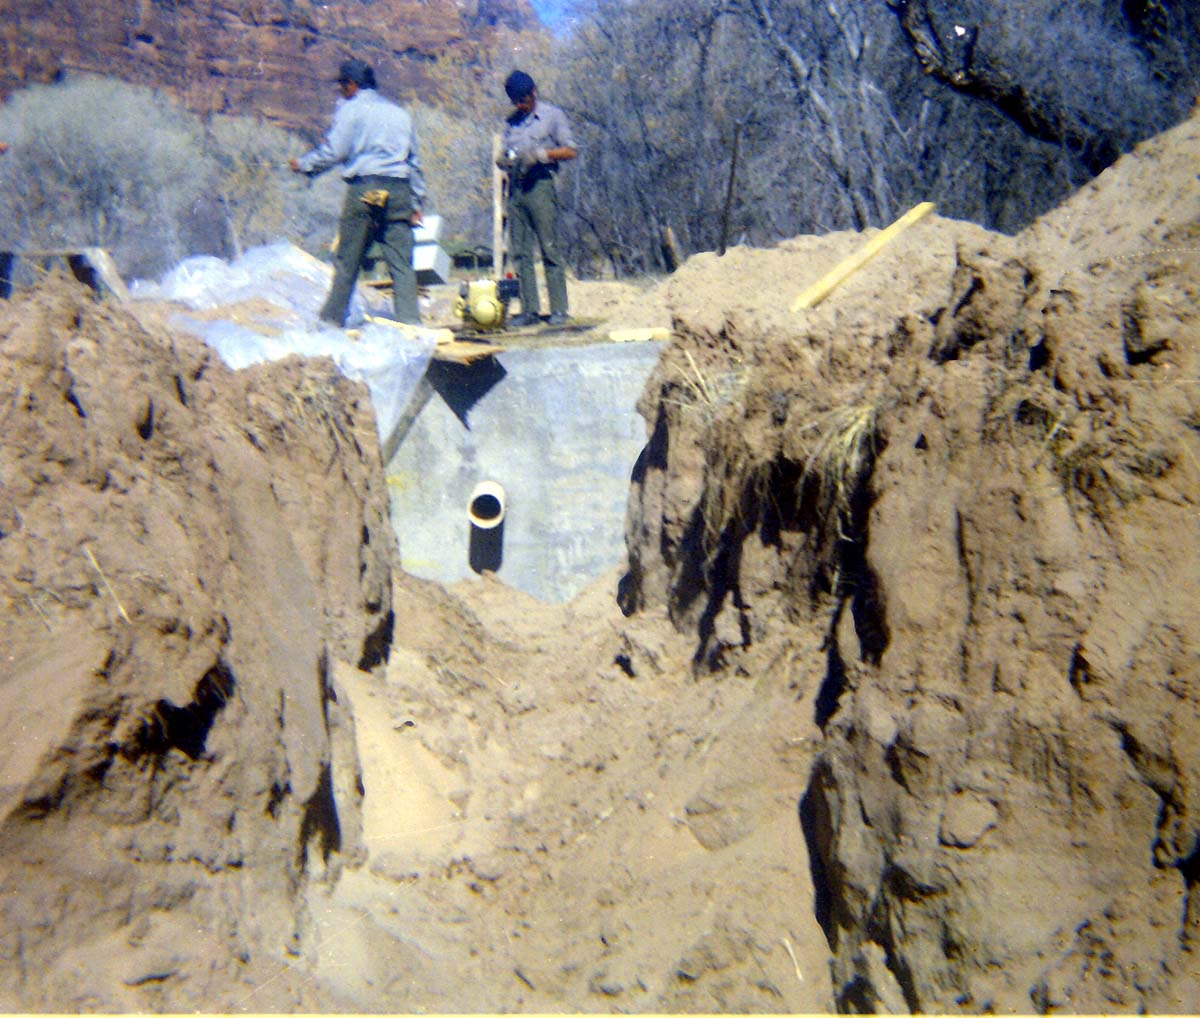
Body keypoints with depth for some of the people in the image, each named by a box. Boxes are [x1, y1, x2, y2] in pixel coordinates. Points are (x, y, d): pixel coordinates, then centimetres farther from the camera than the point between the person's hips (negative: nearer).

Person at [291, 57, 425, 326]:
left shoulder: (351, 109, 3)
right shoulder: (399, 113, 20)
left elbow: (333, 151, -3)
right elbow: (414, 161, 20)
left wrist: (304, 164, 13)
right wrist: (416, 202, 22)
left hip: (363, 189, -4)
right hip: (399, 191, 4)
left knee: (347, 260, 5)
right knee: (401, 262, -1)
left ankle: (332, 318, 11)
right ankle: (409, 319, -11)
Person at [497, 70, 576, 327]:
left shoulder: (553, 115, 6)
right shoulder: (511, 121, 21)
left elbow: (570, 151, -1)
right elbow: (504, 154, 22)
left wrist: (540, 154, -14)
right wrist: (504, 160, -2)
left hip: (540, 186, -5)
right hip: (515, 188, 5)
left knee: (550, 249, -8)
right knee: (521, 252, 1)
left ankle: (559, 310, -6)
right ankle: (530, 310, 3)